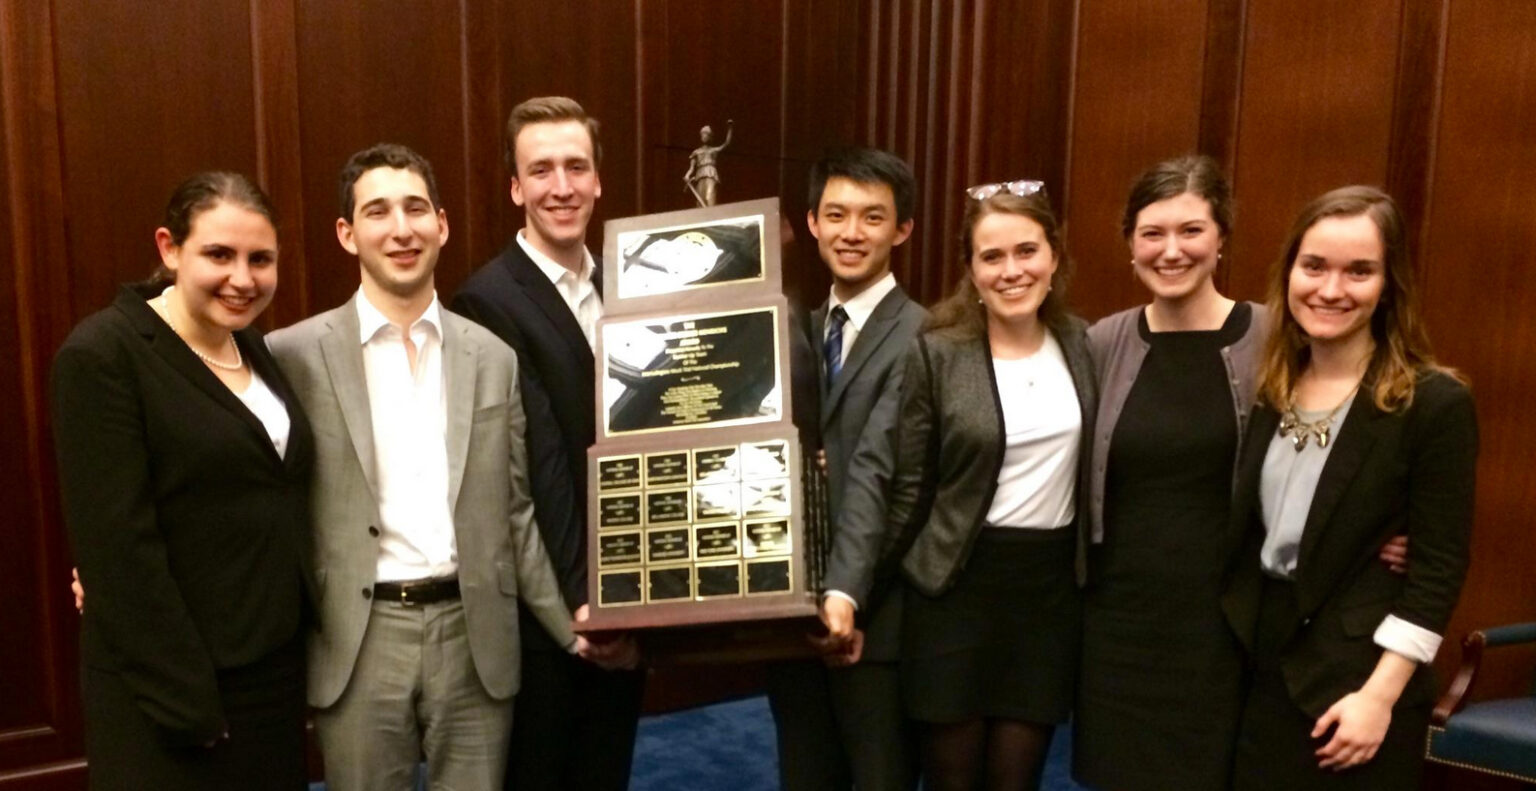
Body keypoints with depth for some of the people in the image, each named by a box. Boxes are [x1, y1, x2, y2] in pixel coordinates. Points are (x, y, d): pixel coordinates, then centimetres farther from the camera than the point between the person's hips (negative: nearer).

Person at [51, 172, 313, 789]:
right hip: (171, 692, -6)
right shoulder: (102, 353, -13)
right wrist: (185, 700, -17)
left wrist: (298, 634, 3)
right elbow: (117, 547, -18)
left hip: (277, 667, 7)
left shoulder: (256, 349, 8)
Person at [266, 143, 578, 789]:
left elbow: (514, 513, 8)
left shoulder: (492, 357, 6)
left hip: (474, 636, 2)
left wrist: (571, 627, 3)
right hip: (360, 643, -2)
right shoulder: (296, 354, -3)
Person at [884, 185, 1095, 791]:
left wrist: (1089, 571, 11)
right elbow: (909, 488, -5)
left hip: (1051, 583, 3)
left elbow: (1095, 463, 12)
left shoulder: (1078, 342, 2)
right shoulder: (936, 353, -10)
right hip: (957, 584, -3)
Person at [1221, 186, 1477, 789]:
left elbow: (1439, 570, -12)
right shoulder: (1268, 387, 4)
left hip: (1357, 680, -4)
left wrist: (1379, 696, -15)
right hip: (1257, 666, 5)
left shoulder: (1435, 402, -11)